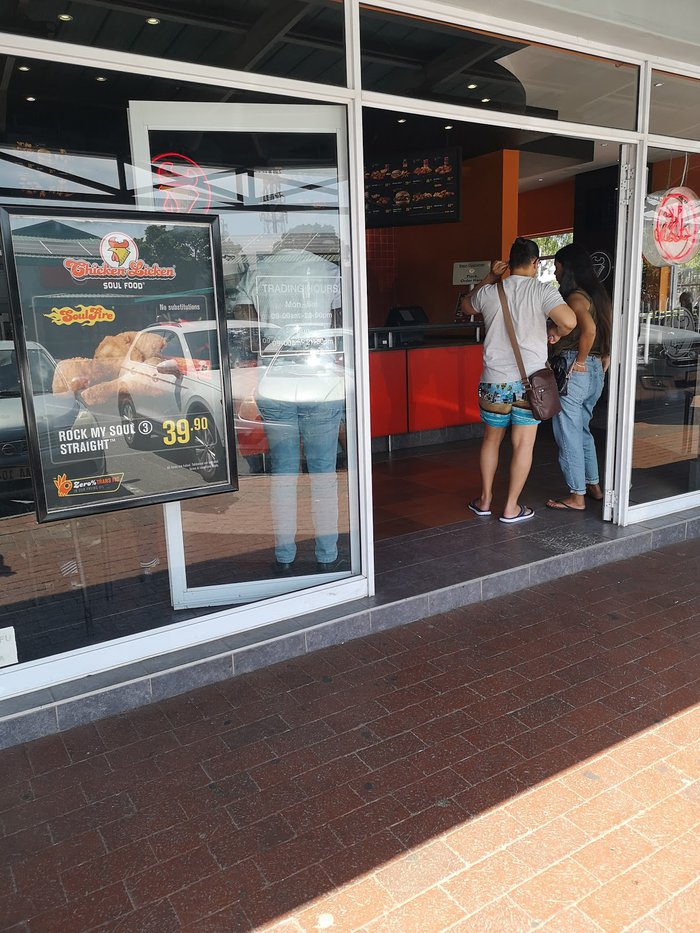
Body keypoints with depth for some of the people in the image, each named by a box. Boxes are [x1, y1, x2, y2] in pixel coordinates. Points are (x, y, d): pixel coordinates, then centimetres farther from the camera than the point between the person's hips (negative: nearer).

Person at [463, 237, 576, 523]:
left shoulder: (489, 292, 1)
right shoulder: (542, 291, -8)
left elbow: (467, 306, 24)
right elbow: (569, 321, -22)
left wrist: (489, 278, 20)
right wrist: (556, 335, -1)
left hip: (495, 380, 3)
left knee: (491, 439, 17)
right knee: (523, 444, 6)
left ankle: (485, 500, 26)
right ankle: (511, 508, 12)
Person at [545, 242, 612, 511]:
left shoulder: (575, 297, -14)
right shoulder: (599, 295, 13)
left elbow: (588, 329, -30)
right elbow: (609, 332, 15)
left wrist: (580, 361, -19)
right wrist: (603, 362, 15)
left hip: (574, 371, -9)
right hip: (596, 371, 9)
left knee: (568, 434, 0)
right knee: (582, 429, 21)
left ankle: (577, 496, 6)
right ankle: (594, 485, 30)